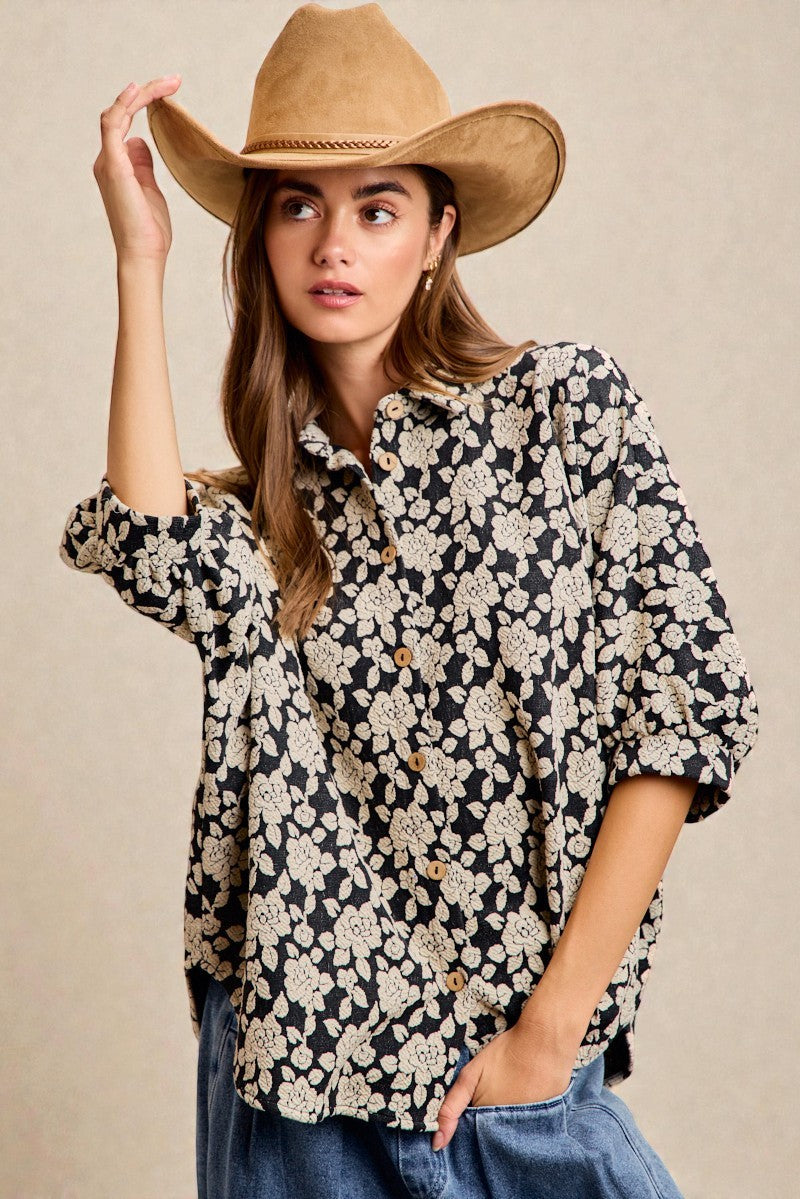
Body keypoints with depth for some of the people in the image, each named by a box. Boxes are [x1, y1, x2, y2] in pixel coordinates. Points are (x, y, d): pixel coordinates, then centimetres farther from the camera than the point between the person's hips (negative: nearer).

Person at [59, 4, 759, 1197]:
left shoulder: (567, 403, -4)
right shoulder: (256, 501, 5)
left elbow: (694, 697, -8)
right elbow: (154, 554, -18)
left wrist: (554, 1019, -10)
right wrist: (140, 258, -9)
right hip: (293, 1056, 3)